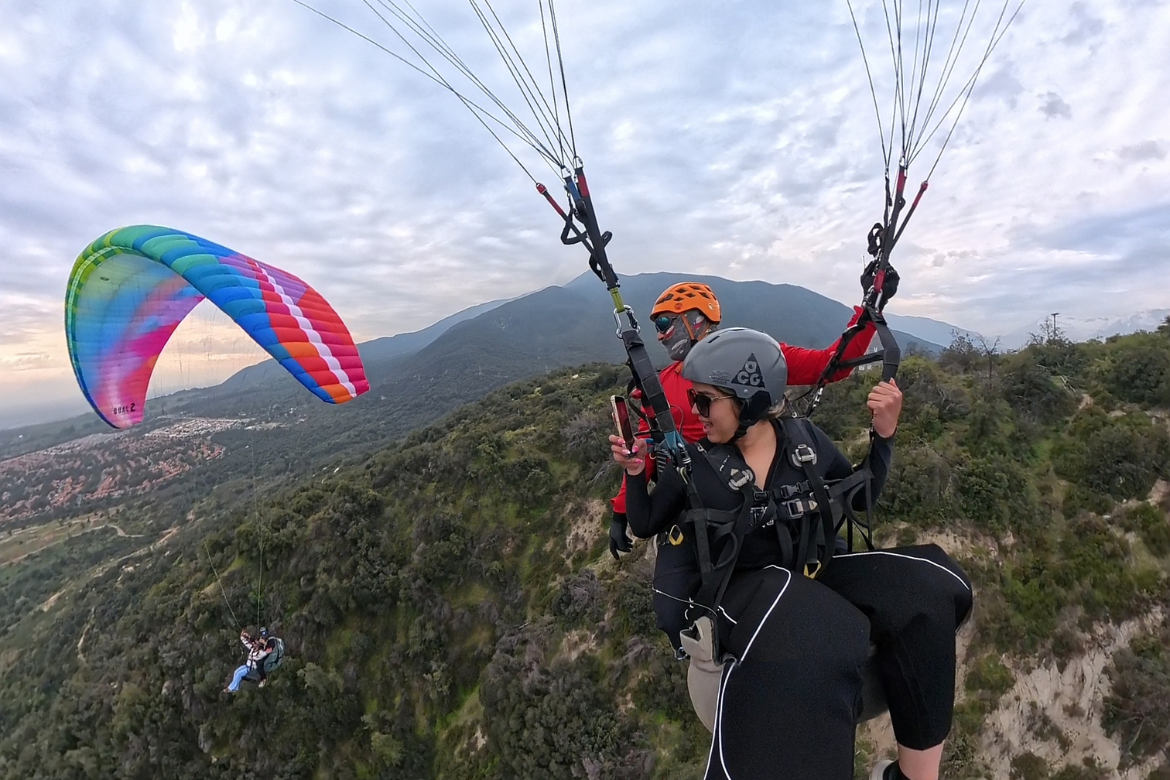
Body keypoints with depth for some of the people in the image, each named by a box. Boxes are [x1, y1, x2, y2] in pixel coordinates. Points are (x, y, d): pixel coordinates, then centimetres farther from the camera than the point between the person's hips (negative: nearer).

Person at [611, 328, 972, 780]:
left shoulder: (804, 439, 0)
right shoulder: (692, 459, -6)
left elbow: (860, 498, 14)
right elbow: (645, 525, 5)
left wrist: (883, 434, 0)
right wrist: (635, 473, -13)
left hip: (810, 575, 4)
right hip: (733, 589, -4)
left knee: (921, 590, -19)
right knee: (806, 645, -38)